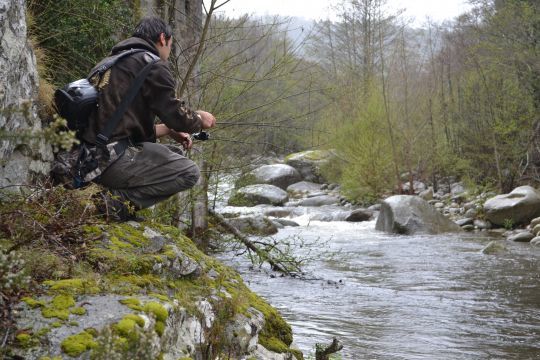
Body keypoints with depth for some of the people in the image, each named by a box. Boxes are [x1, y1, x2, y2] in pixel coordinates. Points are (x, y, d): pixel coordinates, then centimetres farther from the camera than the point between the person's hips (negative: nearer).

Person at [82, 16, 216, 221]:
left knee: (174, 154, 22)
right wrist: (200, 119, 13)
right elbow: (175, 114, -8)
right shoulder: (152, 64, -5)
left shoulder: (115, 62, 23)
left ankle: (118, 194, 5)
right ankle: (121, 199, -13)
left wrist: (168, 130, 26)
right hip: (114, 159, -9)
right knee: (189, 173, -5)